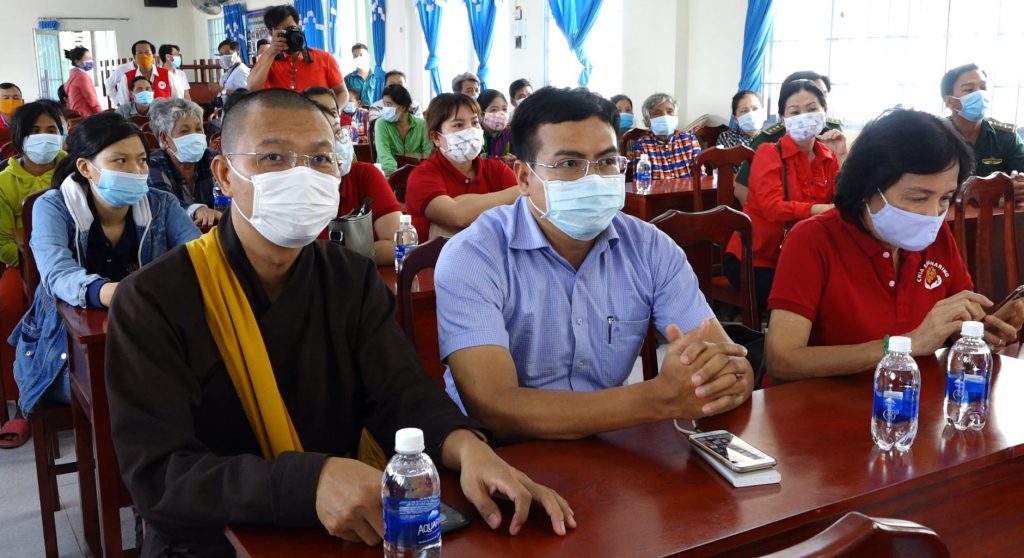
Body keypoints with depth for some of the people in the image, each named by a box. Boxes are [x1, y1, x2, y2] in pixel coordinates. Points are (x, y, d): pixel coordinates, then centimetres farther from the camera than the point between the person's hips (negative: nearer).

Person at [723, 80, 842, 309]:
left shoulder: (828, 157, 4)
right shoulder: (768, 153, -11)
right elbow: (772, 207, -25)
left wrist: (842, 158, -12)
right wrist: (819, 210, -36)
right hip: (755, 258, -5)